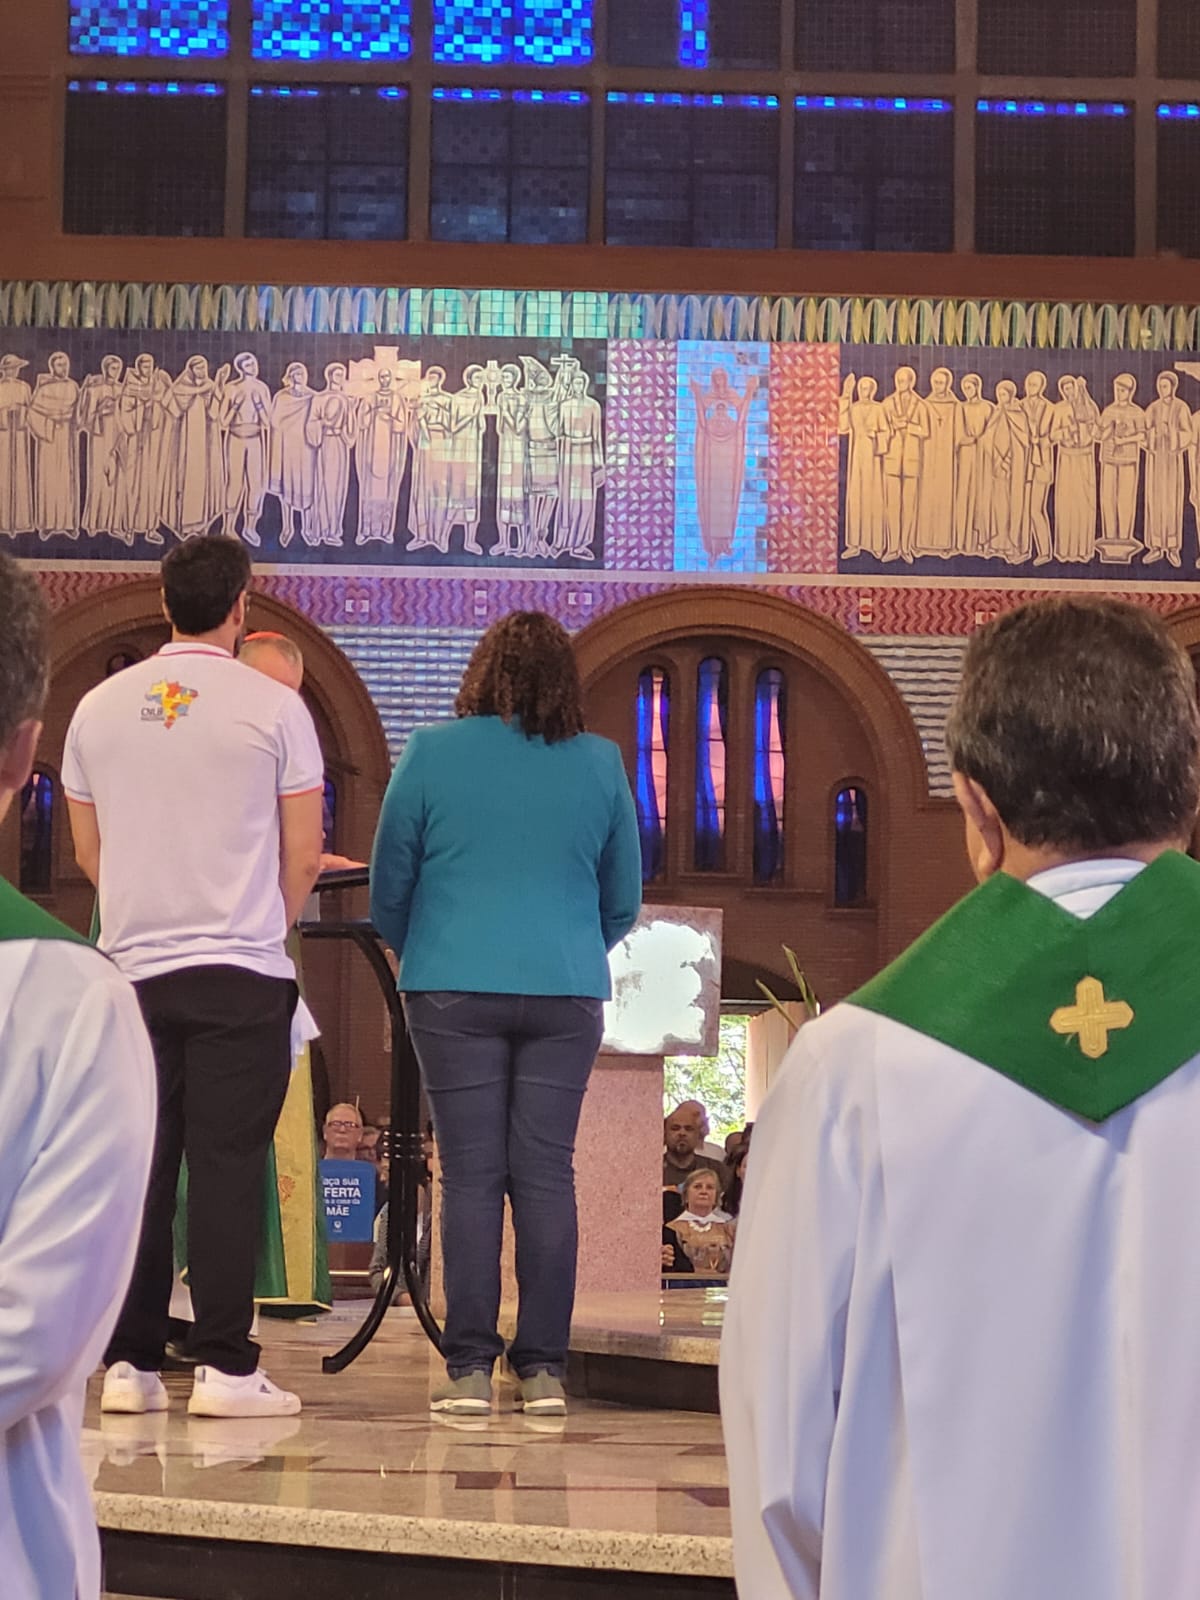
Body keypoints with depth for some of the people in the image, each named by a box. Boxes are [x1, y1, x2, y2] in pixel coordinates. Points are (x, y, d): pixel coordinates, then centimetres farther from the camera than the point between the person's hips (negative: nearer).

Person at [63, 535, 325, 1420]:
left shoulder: (101, 707, 6)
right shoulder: (273, 707, -4)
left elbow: (88, 852, 13)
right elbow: (304, 856, -1)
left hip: (133, 970, 3)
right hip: (241, 970, -3)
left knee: (138, 1170, 7)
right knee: (227, 1166, -3)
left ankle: (129, 1363, 7)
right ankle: (225, 1365, -4)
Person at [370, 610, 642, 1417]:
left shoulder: (432, 754, 1)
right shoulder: (600, 764, 6)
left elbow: (389, 888, 8)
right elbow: (624, 900, 15)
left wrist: (420, 954, 27)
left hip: (455, 988, -1)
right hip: (568, 992, 1)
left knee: (471, 1175, 1)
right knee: (548, 1175, 3)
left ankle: (471, 1369, -2)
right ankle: (545, 1368, 3)